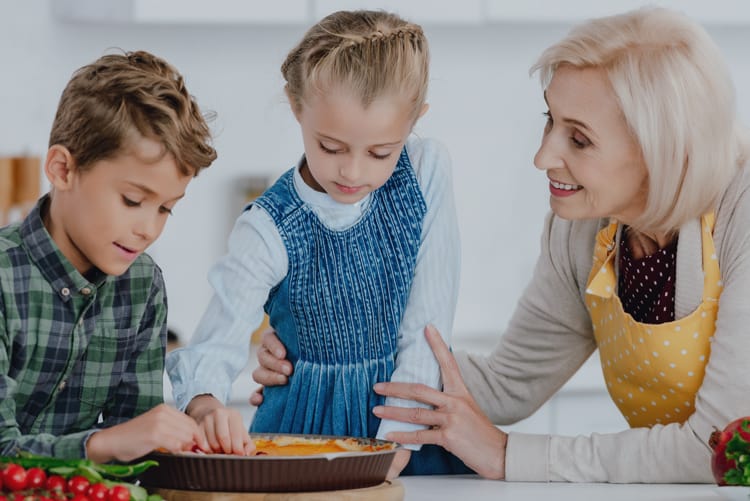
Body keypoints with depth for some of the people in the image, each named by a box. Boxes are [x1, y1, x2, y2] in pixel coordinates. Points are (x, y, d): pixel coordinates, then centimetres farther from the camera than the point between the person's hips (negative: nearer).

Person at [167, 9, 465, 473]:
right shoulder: (269, 231, -10)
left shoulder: (427, 171, -5)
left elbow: (430, 325, -5)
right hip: (308, 427, -4)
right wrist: (207, 406, -41)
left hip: (412, 419, 4)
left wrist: (397, 439, -15)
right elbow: (214, 346, -17)